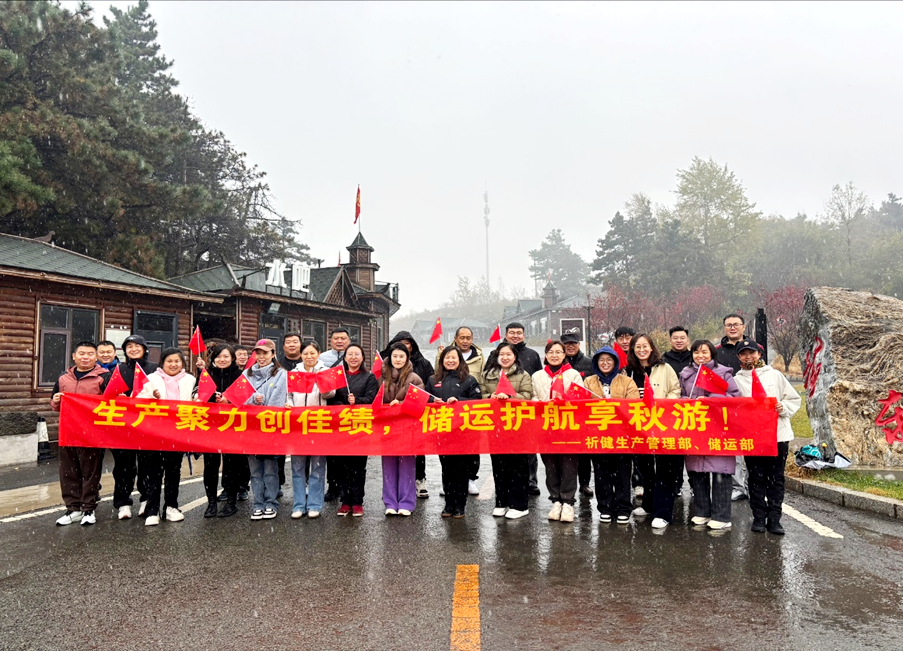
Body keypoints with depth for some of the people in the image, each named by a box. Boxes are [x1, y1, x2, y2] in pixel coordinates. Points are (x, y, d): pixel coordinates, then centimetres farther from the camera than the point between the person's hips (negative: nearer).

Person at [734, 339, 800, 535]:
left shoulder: (775, 375, 8)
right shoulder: (737, 380, 6)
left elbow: (794, 399, 10)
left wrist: (784, 408, -8)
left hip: (779, 434, 1)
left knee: (776, 478, 5)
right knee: (756, 478, 5)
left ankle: (774, 518, 13)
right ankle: (759, 517, 14)